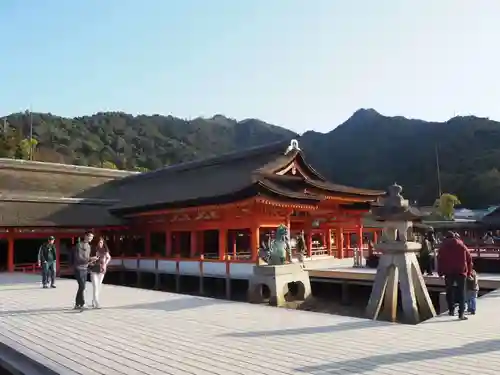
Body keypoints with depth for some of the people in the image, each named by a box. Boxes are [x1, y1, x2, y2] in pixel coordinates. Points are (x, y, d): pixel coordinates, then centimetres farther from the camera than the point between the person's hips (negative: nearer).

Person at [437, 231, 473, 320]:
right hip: (461, 271, 0)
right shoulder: (462, 245, 11)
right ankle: (461, 313, -6)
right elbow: (469, 259, 8)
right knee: (461, 292, 1)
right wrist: (468, 272, 13)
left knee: (449, 291, 14)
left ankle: (451, 310, 16)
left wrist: (440, 272, 4)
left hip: (448, 272, 0)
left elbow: (440, 259, 2)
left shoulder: (443, 246, 8)